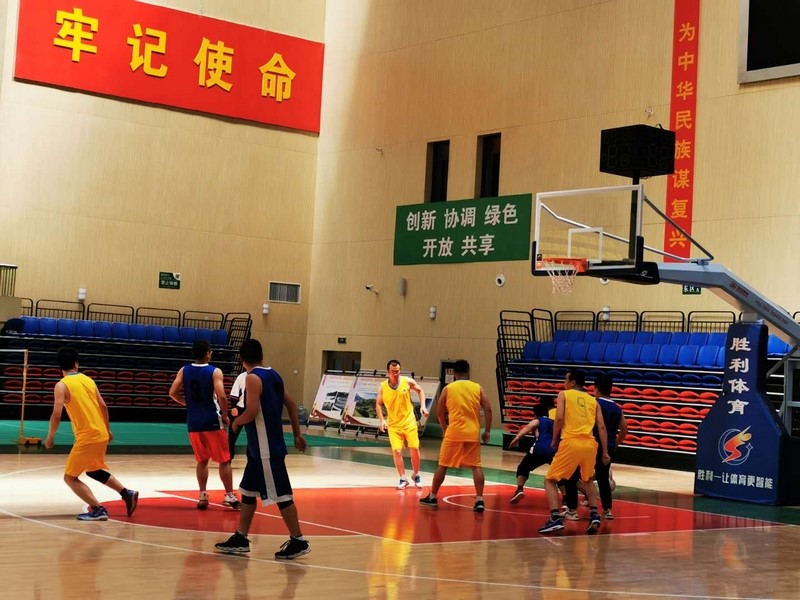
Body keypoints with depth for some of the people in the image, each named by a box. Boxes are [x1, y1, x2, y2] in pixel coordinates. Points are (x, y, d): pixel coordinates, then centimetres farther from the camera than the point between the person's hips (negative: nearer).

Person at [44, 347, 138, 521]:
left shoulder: (61, 385, -8)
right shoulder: (88, 380, 11)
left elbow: (57, 414, -15)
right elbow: (103, 406, 11)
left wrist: (50, 437, -1)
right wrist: (107, 430, 22)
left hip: (87, 437, -7)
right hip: (101, 435, 7)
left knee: (70, 477, 4)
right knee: (94, 470, 30)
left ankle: (97, 509, -7)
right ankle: (127, 494, 24)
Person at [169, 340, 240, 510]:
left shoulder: (184, 371, 4)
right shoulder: (215, 372, -9)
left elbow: (173, 393, -1)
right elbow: (222, 396, -19)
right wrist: (225, 415, -4)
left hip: (193, 422, 4)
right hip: (212, 421, -4)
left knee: (202, 460, 17)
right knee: (224, 460, 5)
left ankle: (203, 496, 13)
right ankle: (229, 496, 4)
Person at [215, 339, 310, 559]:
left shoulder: (253, 378, -15)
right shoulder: (273, 375, 11)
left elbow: (251, 412, -24)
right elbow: (291, 405, 15)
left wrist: (236, 422, -3)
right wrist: (297, 434, 20)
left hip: (266, 447, -9)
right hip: (261, 446, 9)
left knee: (281, 494, -4)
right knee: (248, 491, 15)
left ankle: (298, 541, 0)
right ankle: (241, 539, 21)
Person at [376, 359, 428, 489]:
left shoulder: (407, 381, -10)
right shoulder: (383, 387, -9)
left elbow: (420, 391, 8)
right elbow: (378, 404, 3)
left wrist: (422, 406, -4)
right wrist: (382, 420, -8)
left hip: (409, 421, 0)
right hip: (394, 425, 0)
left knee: (414, 449, 0)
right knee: (396, 451, -7)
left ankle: (416, 475, 22)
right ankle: (403, 479, 8)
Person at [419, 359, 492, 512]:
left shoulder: (448, 388, 3)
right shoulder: (478, 388, 5)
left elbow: (440, 413, 8)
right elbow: (488, 410, -1)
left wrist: (445, 429, 22)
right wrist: (487, 431, 4)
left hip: (454, 432, -1)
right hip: (473, 433, 1)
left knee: (443, 465, 10)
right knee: (476, 466, 5)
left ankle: (432, 497, 16)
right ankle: (479, 500, -5)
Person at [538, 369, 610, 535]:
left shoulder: (564, 394, 9)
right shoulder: (593, 400, 20)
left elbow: (559, 418, -6)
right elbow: (601, 426, 11)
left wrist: (554, 440, 6)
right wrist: (605, 452, 11)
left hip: (571, 442, -4)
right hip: (590, 443, 5)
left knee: (550, 480, 7)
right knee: (588, 481, 29)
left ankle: (556, 518, -11)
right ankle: (594, 515, 13)